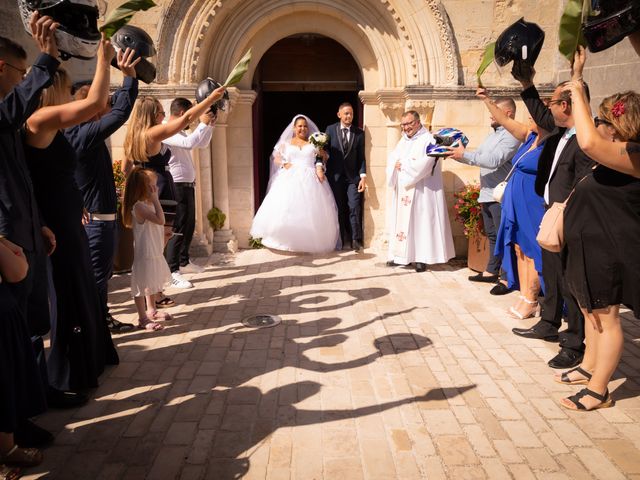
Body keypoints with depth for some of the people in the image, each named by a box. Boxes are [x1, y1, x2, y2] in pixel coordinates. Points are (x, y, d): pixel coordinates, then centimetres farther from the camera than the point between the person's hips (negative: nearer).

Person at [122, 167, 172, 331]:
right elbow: (160, 220, -30)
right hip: (144, 252, -10)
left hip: (154, 251, 10)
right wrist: (155, 199, -25)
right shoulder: (138, 206, -21)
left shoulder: (149, 204, 9)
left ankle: (151, 311, 38)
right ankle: (143, 319, 8)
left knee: (153, 282, 22)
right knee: (142, 284, 0)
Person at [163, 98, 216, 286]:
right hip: (177, 187, -10)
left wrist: (210, 125, 10)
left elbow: (202, 144, 23)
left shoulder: (180, 132, 15)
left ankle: (184, 262, 33)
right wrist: (203, 123, -21)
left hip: (188, 185, 10)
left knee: (189, 225, 18)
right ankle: (172, 271, -4)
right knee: (178, 228, -9)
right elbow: (189, 143, -31)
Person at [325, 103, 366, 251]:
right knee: (338, 209, 4)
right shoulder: (330, 130, 3)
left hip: (353, 176, 0)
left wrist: (363, 176, -6)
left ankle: (356, 239, 1)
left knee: (354, 208, -6)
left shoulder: (359, 133, 3)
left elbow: (361, 157, 2)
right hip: (335, 175, 0)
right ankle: (344, 239, 13)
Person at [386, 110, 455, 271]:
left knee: (420, 221, -5)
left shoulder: (428, 140, -5)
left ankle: (421, 258, -2)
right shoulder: (403, 141, 18)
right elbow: (392, 159, 10)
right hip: (402, 190, 7)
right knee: (401, 220, 6)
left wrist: (404, 165, -10)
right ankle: (400, 255, 10)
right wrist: (397, 165, -13)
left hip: (421, 191, -7)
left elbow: (426, 163, -18)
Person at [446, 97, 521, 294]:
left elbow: (494, 160, -25)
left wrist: (464, 155, -21)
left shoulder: (511, 135, -13)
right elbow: (477, 156, 21)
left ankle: (507, 279, 0)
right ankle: (491, 271, 26)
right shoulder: (493, 135, 19)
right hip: (487, 194, 10)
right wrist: (457, 154, 6)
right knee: (492, 235, 16)